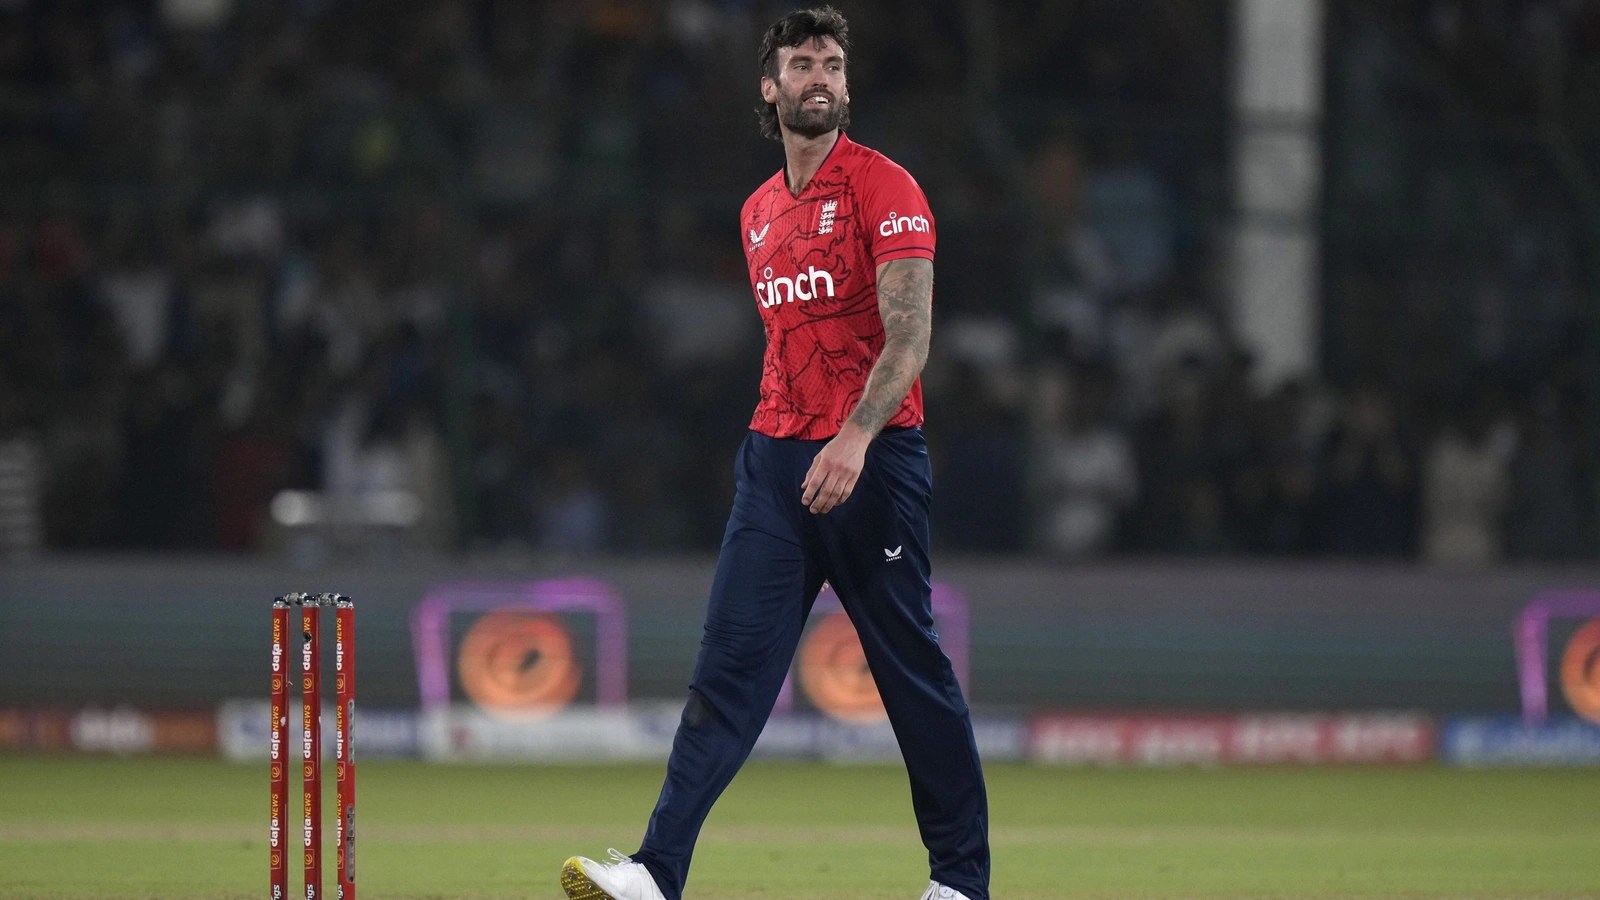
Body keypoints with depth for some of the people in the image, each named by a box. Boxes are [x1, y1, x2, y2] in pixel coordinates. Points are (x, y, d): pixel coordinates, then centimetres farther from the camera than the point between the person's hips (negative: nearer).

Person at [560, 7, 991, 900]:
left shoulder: (885, 187, -5)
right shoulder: (759, 213, 16)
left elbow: (909, 334, -15)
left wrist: (854, 437, -27)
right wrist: (777, 440, 18)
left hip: (874, 458, -6)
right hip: (775, 457, 6)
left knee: (914, 671, 0)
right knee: (730, 664, -5)